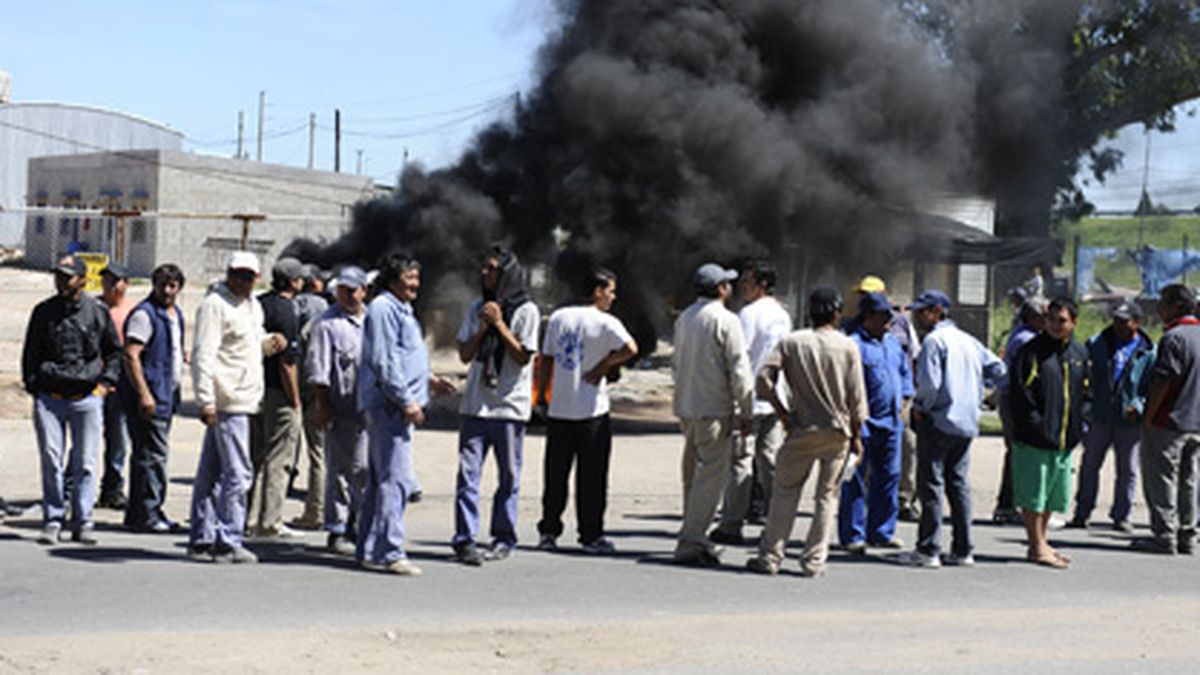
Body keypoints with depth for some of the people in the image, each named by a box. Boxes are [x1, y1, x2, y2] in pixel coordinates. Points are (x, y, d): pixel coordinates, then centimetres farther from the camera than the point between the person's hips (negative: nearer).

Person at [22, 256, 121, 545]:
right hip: (49, 398, 1)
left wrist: (106, 381, 5)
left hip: (87, 399, 0)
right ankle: (53, 521, 6)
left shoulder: (98, 311, 5)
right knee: (51, 461, -3)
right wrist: (32, 385, 5)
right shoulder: (43, 312, 7)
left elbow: (115, 350, 16)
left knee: (85, 464, 1)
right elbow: (30, 353, 15)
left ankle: (83, 523, 8)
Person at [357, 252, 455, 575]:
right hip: (388, 404, -11)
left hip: (394, 406, 11)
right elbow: (384, 361, -18)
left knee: (380, 479, 13)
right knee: (394, 479, -12)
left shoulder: (401, 310, 22)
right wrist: (407, 401, -20)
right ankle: (388, 553, -12)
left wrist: (428, 379, 20)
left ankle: (369, 550, 19)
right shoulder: (383, 308, -11)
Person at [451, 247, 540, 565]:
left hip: (510, 406, -3)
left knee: (509, 476, 4)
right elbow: (464, 354, 9)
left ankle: (503, 539, 14)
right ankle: (464, 539, -4)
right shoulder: (477, 308, 12)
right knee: (468, 471, -4)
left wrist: (499, 324, -12)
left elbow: (523, 357, -8)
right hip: (475, 403, 3)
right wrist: (483, 327, -6)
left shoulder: (526, 311, -2)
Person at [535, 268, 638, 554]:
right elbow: (630, 349, -23)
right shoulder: (605, 322, -8)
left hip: (558, 409, 5)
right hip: (592, 411, -5)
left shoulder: (558, 317, 8)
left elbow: (546, 361, 9)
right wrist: (603, 366, -9)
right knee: (591, 475, 2)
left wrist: (541, 396, 15)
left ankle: (548, 532, 14)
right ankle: (591, 535, 5)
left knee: (555, 473, 11)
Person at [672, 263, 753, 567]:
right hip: (714, 409, -8)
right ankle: (691, 542, -9)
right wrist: (746, 412, -7)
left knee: (693, 472, 15)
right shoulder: (726, 321, -12)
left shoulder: (684, 318, 13)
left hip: (686, 407, 8)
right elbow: (739, 370, -13)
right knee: (711, 474, -6)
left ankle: (694, 535, 21)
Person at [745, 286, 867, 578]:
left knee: (785, 491, 9)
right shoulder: (848, 347, -2)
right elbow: (857, 398, -2)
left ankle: (770, 557, 8)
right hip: (838, 432, 0)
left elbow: (763, 379, -10)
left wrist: (782, 412, 0)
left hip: (802, 429, 0)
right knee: (827, 496, 9)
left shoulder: (791, 343, -2)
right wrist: (856, 437, 6)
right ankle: (814, 561, 8)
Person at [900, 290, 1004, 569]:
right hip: (967, 423, 8)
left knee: (931, 484, -4)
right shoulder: (968, 341, 13)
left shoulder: (933, 341, -12)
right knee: (958, 483, 12)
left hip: (938, 422, -8)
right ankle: (962, 550, 12)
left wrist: (919, 407, -5)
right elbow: (997, 368, 18)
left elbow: (930, 383, -20)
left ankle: (928, 551, -4)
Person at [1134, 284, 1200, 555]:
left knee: (1161, 481, -2)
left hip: (1169, 421, -8)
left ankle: (1165, 537, -2)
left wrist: (1148, 418, -12)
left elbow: (1161, 382, -19)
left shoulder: (1174, 337, -15)